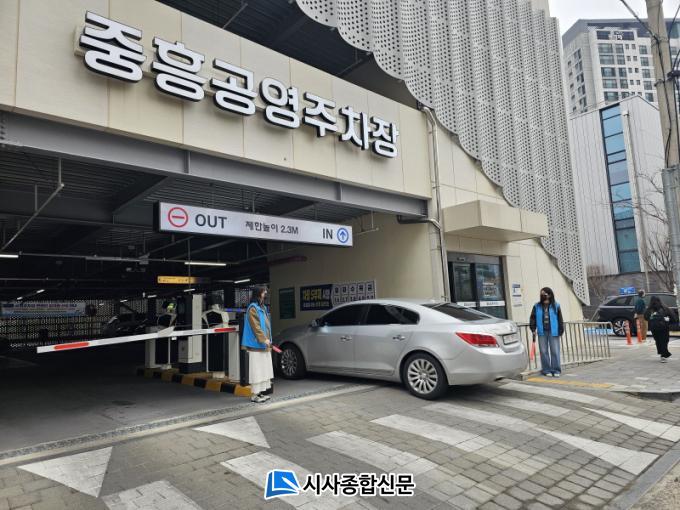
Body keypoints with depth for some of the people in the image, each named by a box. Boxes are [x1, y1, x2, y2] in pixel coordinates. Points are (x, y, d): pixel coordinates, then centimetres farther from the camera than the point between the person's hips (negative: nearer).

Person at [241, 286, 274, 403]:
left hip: (264, 344, 9)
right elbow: (255, 326, -18)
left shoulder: (263, 307, 16)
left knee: (264, 369, 12)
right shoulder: (252, 308, -12)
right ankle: (254, 394, 0)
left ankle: (260, 392, 19)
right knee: (256, 370, -6)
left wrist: (268, 340, 13)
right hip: (256, 344, -9)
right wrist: (264, 339, -19)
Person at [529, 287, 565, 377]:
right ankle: (546, 370, 12)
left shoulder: (556, 306, 2)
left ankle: (556, 370, 11)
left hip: (553, 332, -1)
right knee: (543, 351, 5)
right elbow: (533, 318, 6)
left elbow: (560, 319, 2)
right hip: (542, 332, 2)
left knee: (555, 351, 2)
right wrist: (533, 329, -1)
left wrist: (561, 330, -1)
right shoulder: (537, 306, 5)